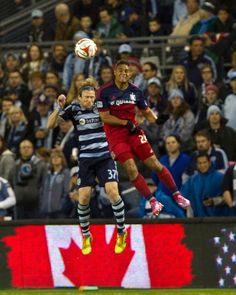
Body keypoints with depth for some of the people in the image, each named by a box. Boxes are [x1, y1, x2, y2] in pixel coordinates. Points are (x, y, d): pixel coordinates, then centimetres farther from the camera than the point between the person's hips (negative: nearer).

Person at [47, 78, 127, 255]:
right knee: (83, 198, -6)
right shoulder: (74, 110, -2)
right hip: (86, 159, 1)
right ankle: (86, 236, 17)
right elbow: (50, 125, -6)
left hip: (105, 157, 0)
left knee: (112, 191, -17)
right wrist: (59, 108, -18)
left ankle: (121, 232, 1)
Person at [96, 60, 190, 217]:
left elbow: (146, 111, 12)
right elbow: (105, 117, -10)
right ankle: (153, 201, -7)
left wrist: (157, 120, -9)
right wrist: (126, 123, -15)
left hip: (134, 132, 3)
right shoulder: (105, 92, -8)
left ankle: (177, 195, 10)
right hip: (116, 136, -3)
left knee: (155, 164, -2)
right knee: (131, 169, -16)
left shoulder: (135, 91, 3)